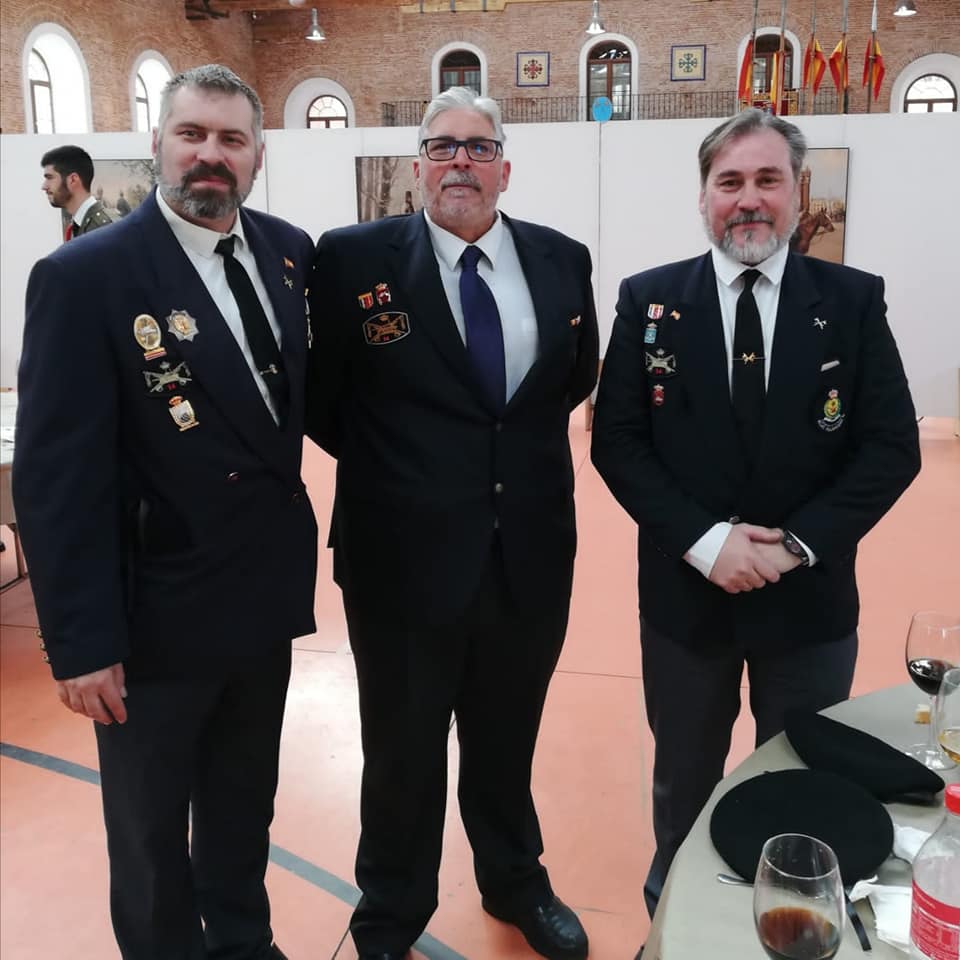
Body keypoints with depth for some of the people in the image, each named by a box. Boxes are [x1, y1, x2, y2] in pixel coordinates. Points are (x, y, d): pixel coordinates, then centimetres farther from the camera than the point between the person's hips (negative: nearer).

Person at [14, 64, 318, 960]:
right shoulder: (85, 276, -16)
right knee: (152, 832, 17)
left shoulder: (290, 252, 1)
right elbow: (56, 477, -17)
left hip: (266, 596, 6)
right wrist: (80, 643, -17)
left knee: (245, 805, 25)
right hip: (159, 614, -5)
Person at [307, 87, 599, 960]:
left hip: (530, 550, 3)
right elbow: (321, 397, 0)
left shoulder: (562, 260, 1)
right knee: (403, 750, 15)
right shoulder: (353, 259, -9)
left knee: (508, 740, 23)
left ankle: (516, 885, 49)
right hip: (404, 553, -3)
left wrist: (522, 451, 8)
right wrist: (390, 469, 3)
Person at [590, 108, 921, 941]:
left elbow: (892, 447, -6)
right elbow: (617, 441, -6)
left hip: (811, 596, 0)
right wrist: (703, 540, -17)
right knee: (684, 780, 21)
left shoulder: (855, 301, -4)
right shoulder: (650, 300, -4)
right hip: (685, 592, 0)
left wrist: (799, 543, -16)